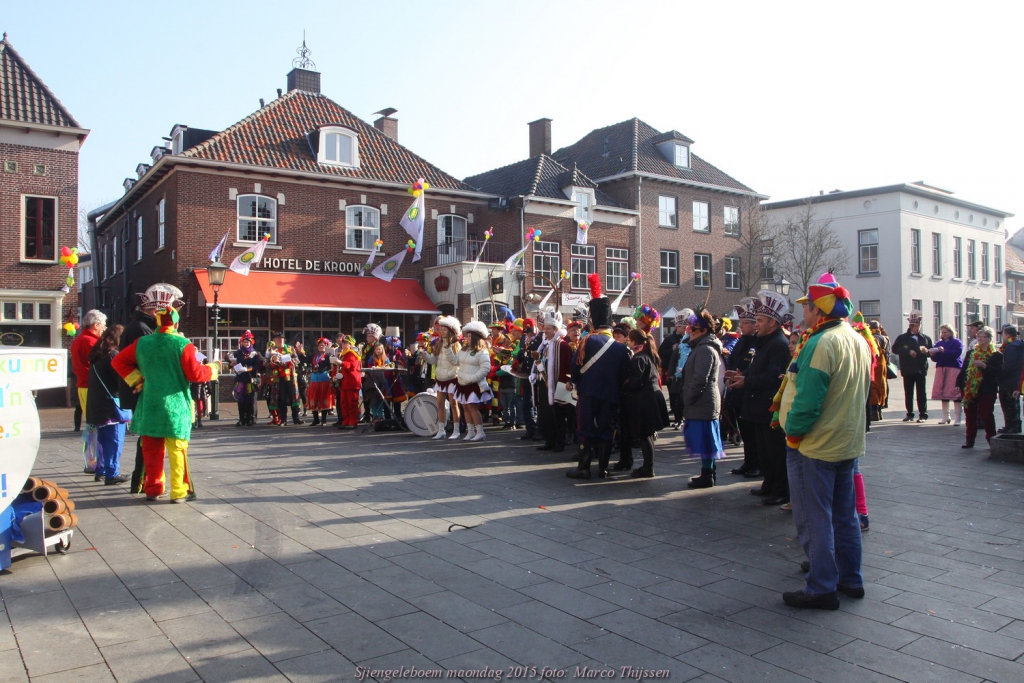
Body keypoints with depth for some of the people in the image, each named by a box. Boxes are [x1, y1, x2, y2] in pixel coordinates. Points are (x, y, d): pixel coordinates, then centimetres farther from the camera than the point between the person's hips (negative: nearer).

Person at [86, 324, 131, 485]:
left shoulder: (96, 355, 13)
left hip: (97, 406, 9)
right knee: (115, 440, -3)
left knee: (103, 439, 17)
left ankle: (101, 470, 25)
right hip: (112, 406, -9)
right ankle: (112, 474, -2)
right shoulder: (113, 355, -14)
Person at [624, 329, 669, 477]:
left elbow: (636, 382, -19)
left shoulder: (638, 358, -13)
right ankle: (648, 466, 22)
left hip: (643, 400, -10)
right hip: (653, 396, 10)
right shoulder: (650, 355, 15)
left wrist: (623, 386, -2)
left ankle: (648, 469, 1)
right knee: (648, 435, 15)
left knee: (644, 435, -4)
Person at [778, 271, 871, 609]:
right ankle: (851, 579, 27)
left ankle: (821, 588, 7)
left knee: (814, 519, 0)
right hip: (849, 443, 9)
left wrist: (793, 434, -11)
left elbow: (806, 400, -24)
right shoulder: (859, 341, 8)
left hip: (814, 446, -9)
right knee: (844, 514, 18)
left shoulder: (821, 344, -22)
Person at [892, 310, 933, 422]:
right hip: (907, 370, 0)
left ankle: (923, 415, 5)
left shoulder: (926, 338, 10)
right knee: (908, 393, 5)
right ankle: (910, 414, 13)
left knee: (921, 393, 0)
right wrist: (908, 352, -15)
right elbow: (895, 349, -6)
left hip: (921, 370, 0)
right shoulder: (902, 338, 5)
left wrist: (927, 351, -12)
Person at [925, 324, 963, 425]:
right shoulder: (939, 343, 19)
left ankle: (958, 418, -6)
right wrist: (932, 354, -4)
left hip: (954, 368, -5)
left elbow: (957, 354, -13)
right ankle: (946, 416, 12)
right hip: (941, 368, 5)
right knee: (943, 392, 4)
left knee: (955, 393, -8)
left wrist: (944, 351, -20)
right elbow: (935, 359, 16)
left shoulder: (957, 342, 3)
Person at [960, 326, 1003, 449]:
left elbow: (999, 371, -14)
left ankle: (991, 438, 13)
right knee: (970, 415, 8)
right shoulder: (970, 353, 11)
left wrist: (984, 366, -24)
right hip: (970, 389, 4)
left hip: (987, 391, -4)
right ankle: (970, 439, 16)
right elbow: (964, 370, 11)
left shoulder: (996, 355, -2)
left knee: (986, 415, -1)